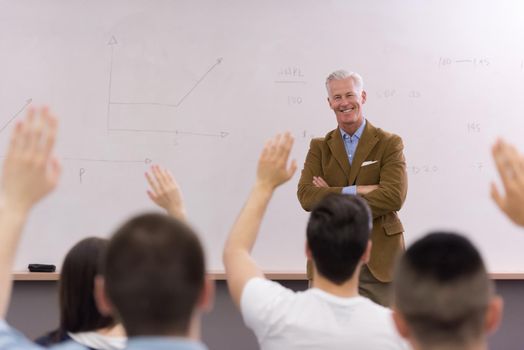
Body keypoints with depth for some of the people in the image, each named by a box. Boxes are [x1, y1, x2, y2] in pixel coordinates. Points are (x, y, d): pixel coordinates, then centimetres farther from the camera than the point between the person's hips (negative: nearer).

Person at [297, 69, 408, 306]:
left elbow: (394, 196, -13)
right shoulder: (319, 147, 9)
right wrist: (356, 190, -16)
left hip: (379, 258, -2)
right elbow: (306, 196, -6)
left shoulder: (389, 144, 1)